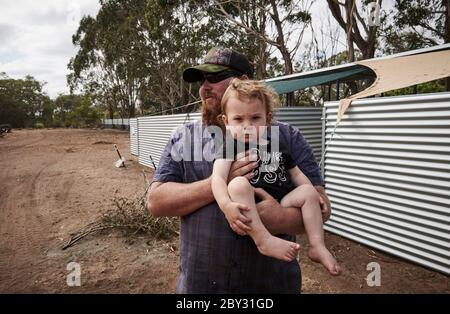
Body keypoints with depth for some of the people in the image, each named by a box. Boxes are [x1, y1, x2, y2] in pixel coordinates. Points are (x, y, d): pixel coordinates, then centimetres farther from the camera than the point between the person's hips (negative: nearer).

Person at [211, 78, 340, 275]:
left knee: (308, 191, -6)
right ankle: (263, 240, -32)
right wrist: (226, 204, -34)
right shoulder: (230, 147, 0)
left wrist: (315, 196, 13)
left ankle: (317, 246, -4)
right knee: (238, 184, -31)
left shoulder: (277, 146, 17)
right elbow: (218, 177, -15)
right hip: (249, 208, -5)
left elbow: (296, 174, 26)